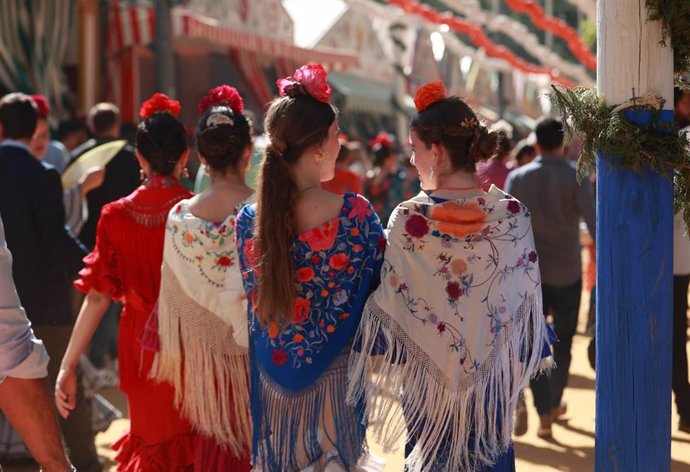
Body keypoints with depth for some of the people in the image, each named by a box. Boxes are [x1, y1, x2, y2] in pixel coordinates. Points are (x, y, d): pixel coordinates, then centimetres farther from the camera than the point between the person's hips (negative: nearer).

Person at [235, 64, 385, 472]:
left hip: (272, 381, 3)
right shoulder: (357, 214, -18)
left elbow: (253, 303, 2)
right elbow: (379, 291, -7)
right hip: (335, 379, -3)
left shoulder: (250, 220, -10)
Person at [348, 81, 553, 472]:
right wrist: (520, 359, 13)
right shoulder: (512, 214, -8)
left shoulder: (409, 219, -16)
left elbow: (391, 303, -9)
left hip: (426, 378, -2)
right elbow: (527, 294, 0)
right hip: (493, 376, 2)